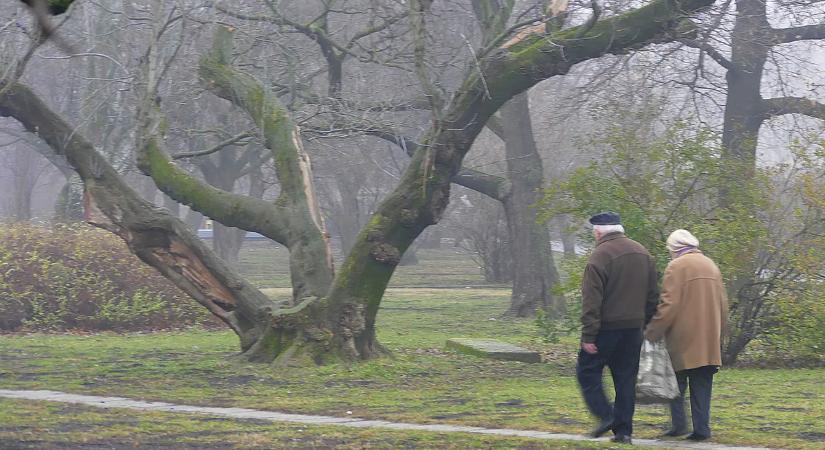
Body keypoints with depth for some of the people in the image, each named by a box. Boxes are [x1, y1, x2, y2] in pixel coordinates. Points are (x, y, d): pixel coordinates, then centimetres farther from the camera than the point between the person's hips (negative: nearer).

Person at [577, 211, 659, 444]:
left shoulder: (599, 256, -12)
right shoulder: (643, 253, 10)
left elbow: (591, 301, -16)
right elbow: (653, 296, 13)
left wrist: (588, 335, -15)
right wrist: (644, 323, 19)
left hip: (606, 327, -6)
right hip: (634, 328, 6)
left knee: (587, 371, 7)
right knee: (626, 378, 10)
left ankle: (605, 415, -6)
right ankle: (623, 429, 9)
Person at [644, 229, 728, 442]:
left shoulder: (676, 267, -9)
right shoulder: (711, 265, 13)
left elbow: (669, 305, -15)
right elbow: (723, 304, 16)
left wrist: (651, 334, -9)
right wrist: (719, 333, 23)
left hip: (683, 340, -5)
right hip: (709, 341, 5)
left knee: (677, 382, 6)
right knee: (701, 385, 7)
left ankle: (678, 423, -2)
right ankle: (702, 428, 2)